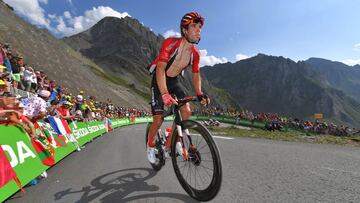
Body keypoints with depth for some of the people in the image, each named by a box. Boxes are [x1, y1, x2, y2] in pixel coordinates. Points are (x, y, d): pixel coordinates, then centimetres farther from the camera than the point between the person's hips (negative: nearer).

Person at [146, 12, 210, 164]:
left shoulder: (195, 53, -9)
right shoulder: (171, 43, -26)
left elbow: (196, 74, 1)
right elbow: (160, 69, -35)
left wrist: (200, 94, -14)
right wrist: (165, 94, -46)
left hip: (174, 81, 5)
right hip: (159, 80, -5)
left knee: (187, 113, -10)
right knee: (158, 120, -10)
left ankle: (170, 143, 12)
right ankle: (151, 145, 22)